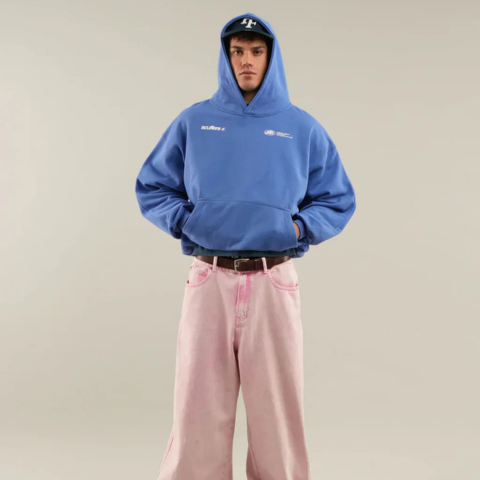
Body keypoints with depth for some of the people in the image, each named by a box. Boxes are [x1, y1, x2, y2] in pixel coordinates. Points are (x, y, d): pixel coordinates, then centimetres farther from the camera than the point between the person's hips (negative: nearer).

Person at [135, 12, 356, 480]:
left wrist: (300, 227, -4)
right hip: (209, 281, 0)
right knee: (199, 408, 4)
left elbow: (339, 201, 13)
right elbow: (152, 187, 14)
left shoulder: (303, 128, 9)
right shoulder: (193, 121, 9)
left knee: (277, 405, 6)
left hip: (274, 283, 0)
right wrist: (182, 220, -2)